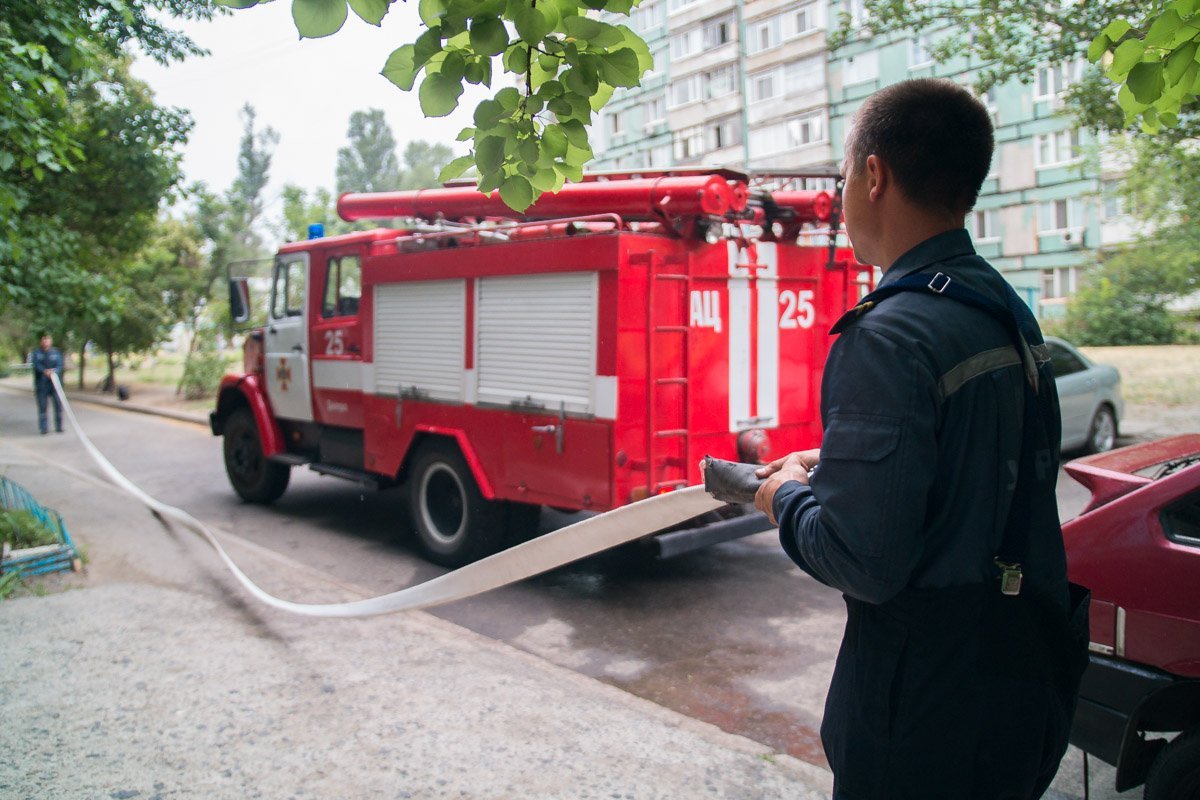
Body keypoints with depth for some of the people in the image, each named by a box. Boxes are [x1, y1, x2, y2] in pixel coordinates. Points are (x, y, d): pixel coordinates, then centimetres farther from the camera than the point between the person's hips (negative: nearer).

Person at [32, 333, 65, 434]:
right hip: (41, 383, 0)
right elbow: (36, 364, -7)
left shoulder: (56, 352, 8)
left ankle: (59, 426, 5)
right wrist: (44, 371, -27)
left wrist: (53, 371, -25)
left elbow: (60, 365, -3)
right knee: (42, 405, -1)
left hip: (55, 383, 0)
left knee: (58, 404, -3)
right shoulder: (37, 353, 7)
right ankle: (44, 427, 5)